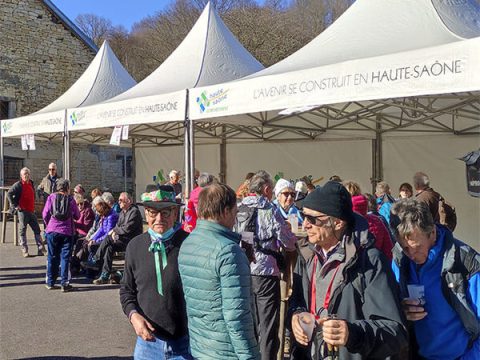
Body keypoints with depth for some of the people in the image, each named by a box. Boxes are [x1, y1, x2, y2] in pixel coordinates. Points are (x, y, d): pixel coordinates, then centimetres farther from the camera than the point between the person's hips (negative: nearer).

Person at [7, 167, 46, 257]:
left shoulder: (31, 184, 13)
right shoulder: (18, 185, -8)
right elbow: (9, 194, -13)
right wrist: (15, 205, -14)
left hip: (31, 211, 6)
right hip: (22, 211, -6)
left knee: (37, 230, 4)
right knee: (23, 230, 2)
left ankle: (41, 249, 6)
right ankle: (24, 250, 9)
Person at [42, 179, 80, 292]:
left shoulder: (51, 197, 1)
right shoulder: (70, 199, -2)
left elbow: (45, 214, -1)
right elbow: (77, 216, 3)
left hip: (52, 231, 2)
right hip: (67, 232, -2)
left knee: (52, 257, 12)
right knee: (65, 257, 2)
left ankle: (50, 282, 18)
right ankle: (64, 284, 0)